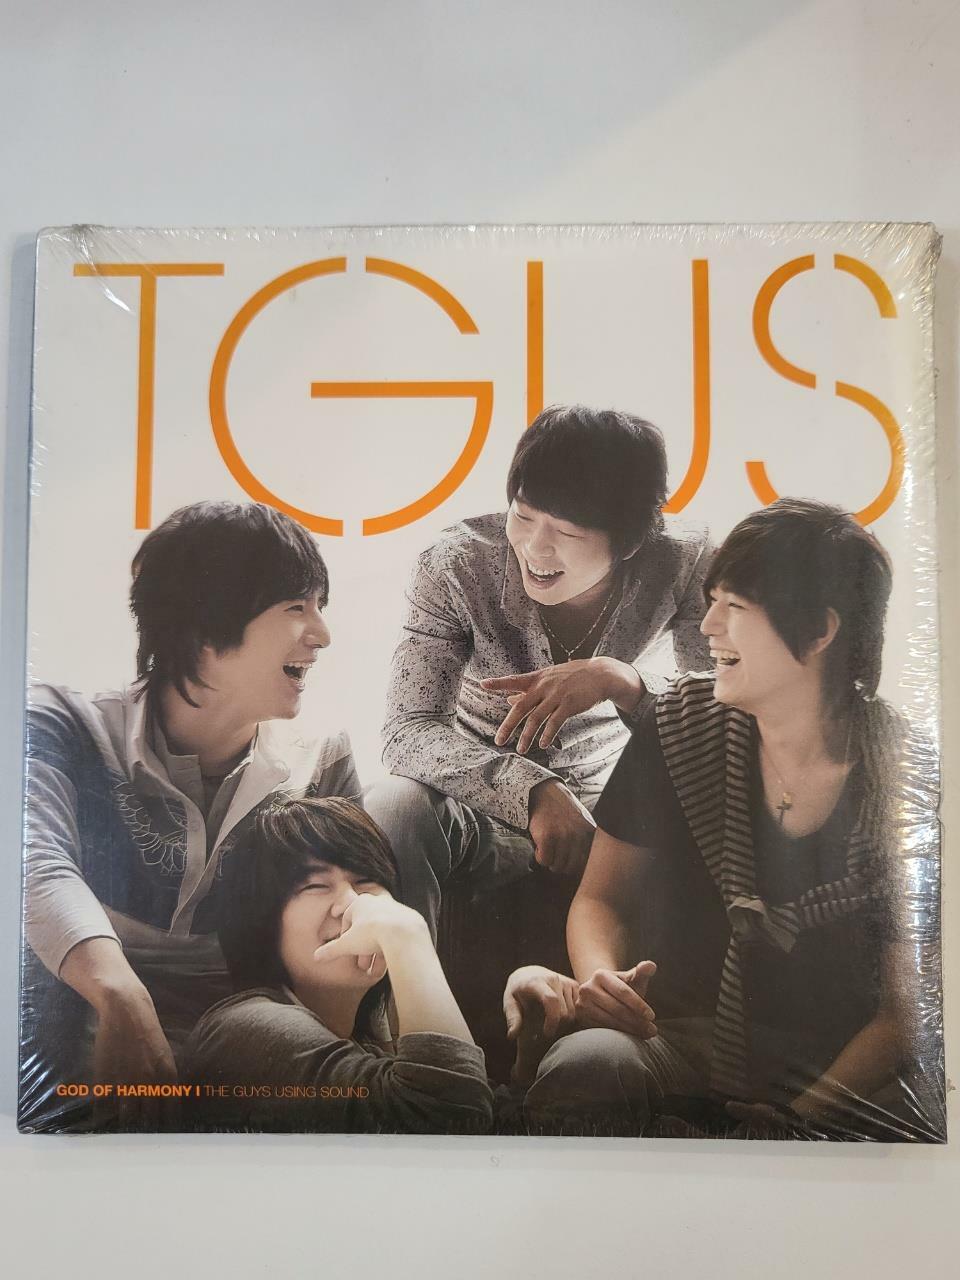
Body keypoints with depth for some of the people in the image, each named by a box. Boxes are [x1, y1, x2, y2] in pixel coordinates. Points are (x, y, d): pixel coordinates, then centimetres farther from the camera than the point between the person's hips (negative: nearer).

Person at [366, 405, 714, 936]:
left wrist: (619, 679, -36)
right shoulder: (458, 564, -18)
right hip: (483, 806, -1)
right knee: (395, 806, -34)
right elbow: (408, 732, -24)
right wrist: (534, 791, -39)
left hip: (603, 804, 2)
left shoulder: (683, 564, -13)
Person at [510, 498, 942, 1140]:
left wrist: (794, 1119, -17)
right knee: (582, 1068, -33)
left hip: (843, 1075, 1)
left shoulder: (911, 781, -8)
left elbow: (908, 1009, -4)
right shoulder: (680, 727, -3)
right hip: (674, 1038, 0)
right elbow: (602, 897, 6)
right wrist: (599, 979, -15)